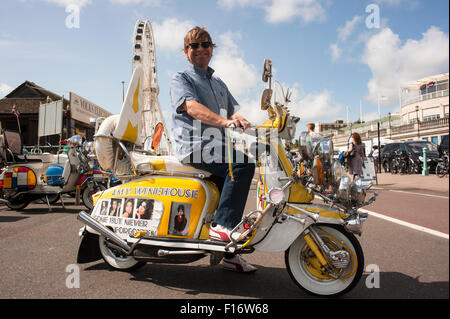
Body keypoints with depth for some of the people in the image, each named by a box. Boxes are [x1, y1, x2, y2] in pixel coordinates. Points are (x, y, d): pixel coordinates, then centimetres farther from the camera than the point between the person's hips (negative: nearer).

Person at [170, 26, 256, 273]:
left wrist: (241, 120, -10)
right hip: (194, 147, -7)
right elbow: (192, 107, -16)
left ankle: (230, 254, 21)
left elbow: (234, 110, 16)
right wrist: (224, 121, -33)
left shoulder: (219, 84, 27)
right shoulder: (180, 79, 4)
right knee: (242, 163, -27)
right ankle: (222, 225, -22)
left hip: (217, 147, 8)